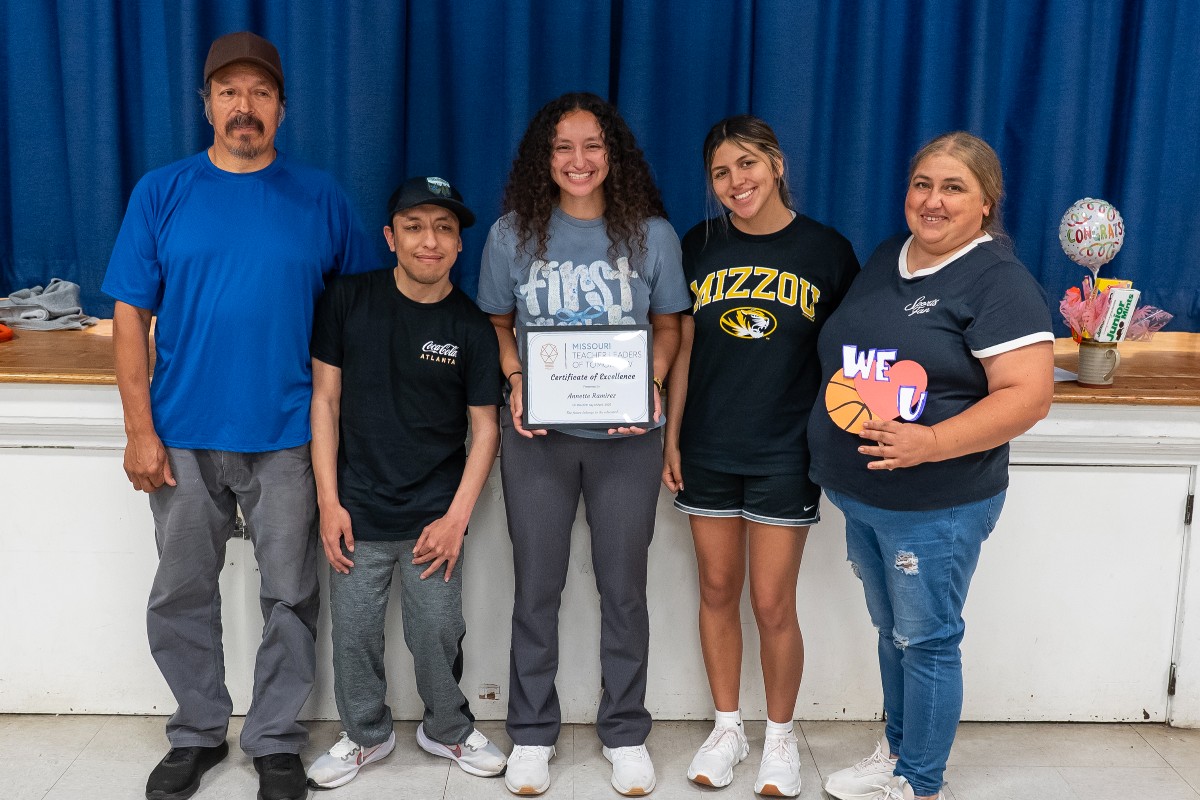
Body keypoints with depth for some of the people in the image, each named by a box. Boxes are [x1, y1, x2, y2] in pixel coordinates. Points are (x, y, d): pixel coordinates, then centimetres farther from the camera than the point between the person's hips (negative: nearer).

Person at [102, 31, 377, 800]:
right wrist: (140, 430, -5)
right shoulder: (161, 193, 1)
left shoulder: (320, 197, 1)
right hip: (185, 438, 1)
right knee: (181, 596, 13)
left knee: (290, 597, 8)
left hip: (287, 438, -1)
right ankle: (198, 731, 33)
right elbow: (131, 316, 0)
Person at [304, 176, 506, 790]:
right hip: (358, 511, 0)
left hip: (435, 517, 0)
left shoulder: (471, 327, -3)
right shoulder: (347, 300, -3)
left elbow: (485, 427, 0)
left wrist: (457, 516, -7)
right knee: (354, 634, 8)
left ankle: (447, 729, 33)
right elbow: (325, 399, -1)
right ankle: (367, 734, 33)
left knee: (439, 635, 7)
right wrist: (328, 501, -5)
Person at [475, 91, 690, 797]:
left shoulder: (652, 233, 0)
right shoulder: (513, 233, 1)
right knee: (537, 586, 10)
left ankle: (626, 732, 27)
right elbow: (496, 324, 9)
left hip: (627, 435, 0)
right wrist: (514, 382, -9)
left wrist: (652, 385, -11)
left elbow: (669, 324, 7)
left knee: (624, 586, 10)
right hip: (538, 435, 1)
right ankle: (532, 732, 27)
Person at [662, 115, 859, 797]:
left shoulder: (828, 251, -4)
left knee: (773, 604, 2)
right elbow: (683, 349, 7)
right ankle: (728, 727, 30)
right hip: (707, 452, 3)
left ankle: (781, 735, 25)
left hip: (784, 456, -2)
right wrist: (671, 438, 4)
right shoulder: (701, 248, 3)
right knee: (718, 591, 12)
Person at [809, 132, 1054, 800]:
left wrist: (931, 443, -30)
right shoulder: (884, 261, 9)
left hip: (936, 508, -7)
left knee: (927, 641, 6)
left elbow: (1028, 394, -21)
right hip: (861, 496, 7)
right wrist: (831, 453, 9)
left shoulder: (998, 281, -14)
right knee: (891, 632, 20)